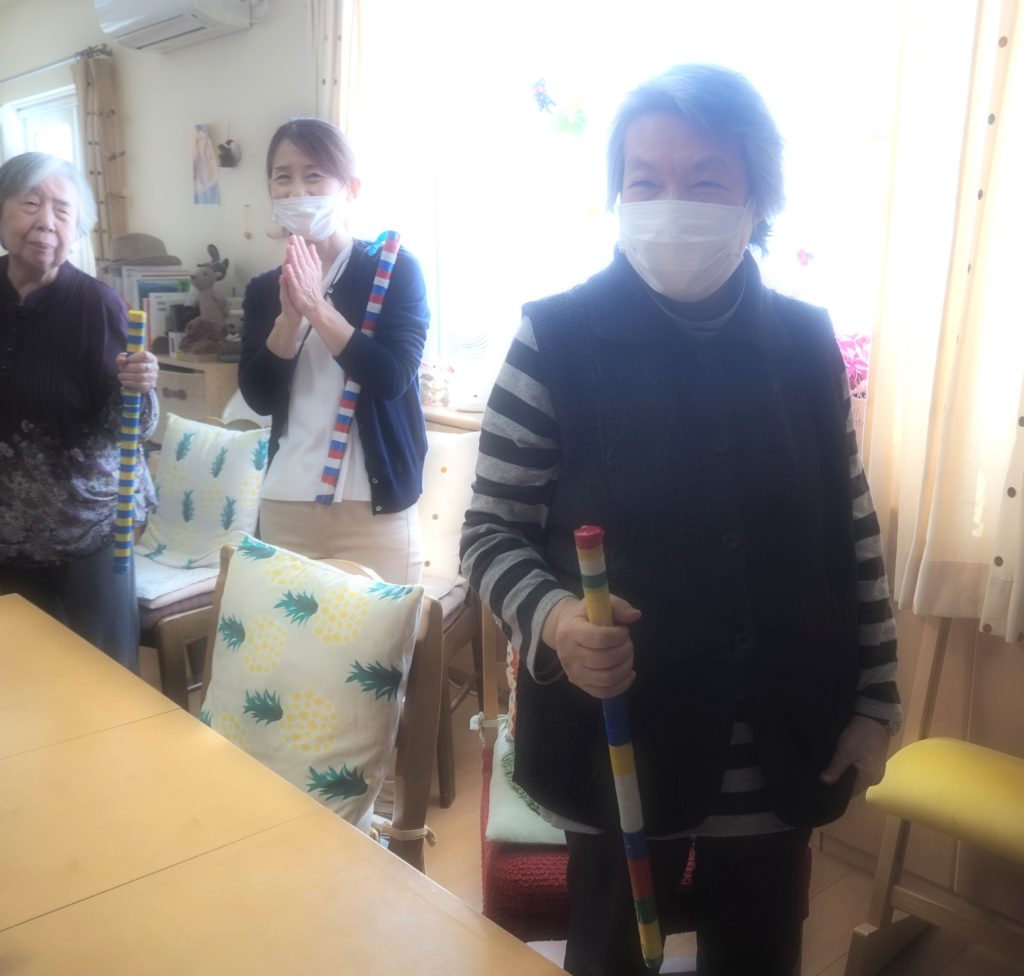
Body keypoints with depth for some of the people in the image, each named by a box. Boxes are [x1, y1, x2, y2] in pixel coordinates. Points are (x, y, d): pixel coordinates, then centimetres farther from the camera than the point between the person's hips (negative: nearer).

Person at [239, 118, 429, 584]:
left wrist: (317, 306, -18)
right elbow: (258, 396, 0)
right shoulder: (263, 289, 9)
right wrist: (289, 317, -13)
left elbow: (393, 377, -14)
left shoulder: (395, 268, -3)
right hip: (284, 505, 4)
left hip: (374, 507, -4)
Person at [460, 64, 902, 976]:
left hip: (781, 753, 3)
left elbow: (854, 538, 5)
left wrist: (874, 700, 5)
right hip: (622, 740, -3)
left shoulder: (807, 343, -1)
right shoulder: (557, 339, -12)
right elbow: (490, 532, -7)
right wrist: (553, 618, -26)